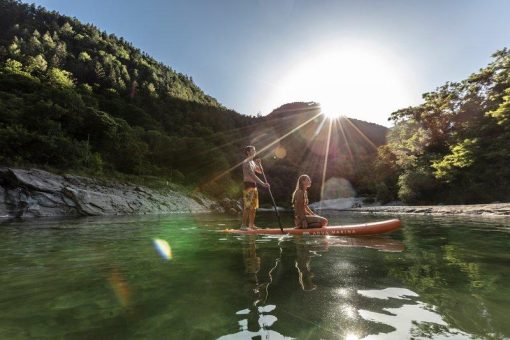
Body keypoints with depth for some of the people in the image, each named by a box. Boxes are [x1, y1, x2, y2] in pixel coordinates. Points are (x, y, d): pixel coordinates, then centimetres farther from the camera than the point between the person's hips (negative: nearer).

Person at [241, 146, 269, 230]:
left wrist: (259, 163, 6)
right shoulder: (246, 162, -11)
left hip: (254, 186, 9)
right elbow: (252, 175, -21)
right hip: (248, 185, -9)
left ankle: (251, 224, 16)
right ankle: (243, 225, -3)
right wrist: (263, 184, -26)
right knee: (247, 207, -9)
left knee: (254, 207, 9)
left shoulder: (252, 162, 18)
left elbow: (260, 171, 23)